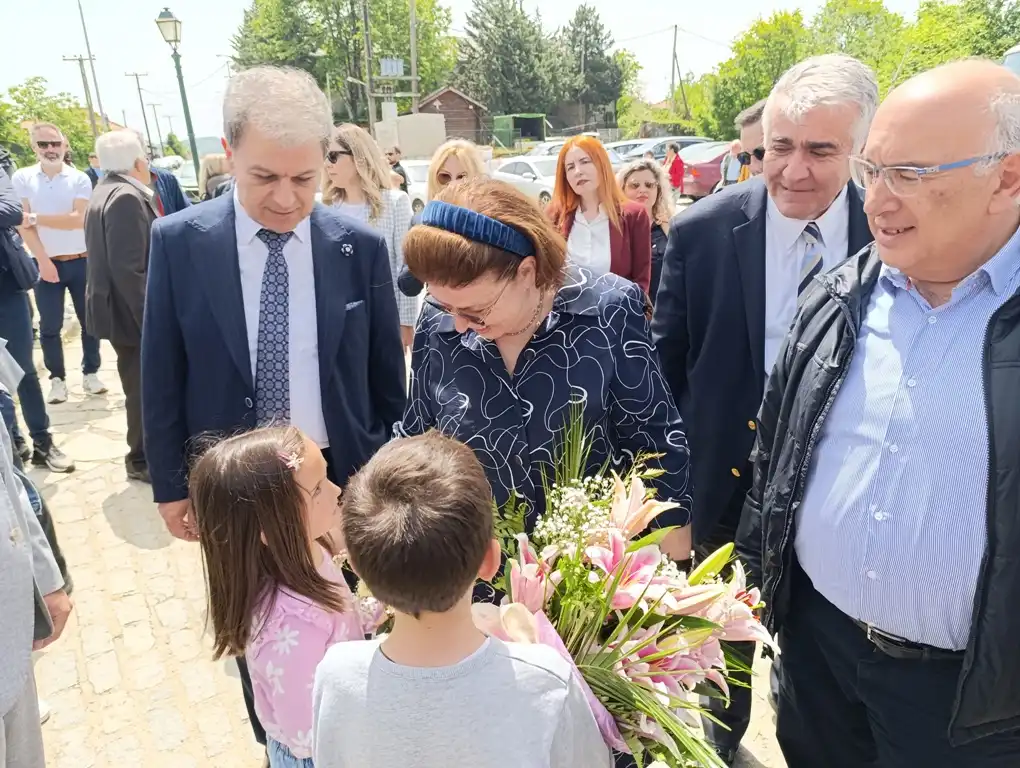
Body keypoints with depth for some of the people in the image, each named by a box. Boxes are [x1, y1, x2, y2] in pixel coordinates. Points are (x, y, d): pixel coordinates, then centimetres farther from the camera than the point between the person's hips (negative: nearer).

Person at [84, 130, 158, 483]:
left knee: (142, 385, 19)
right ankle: (143, 459, 15)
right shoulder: (127, 198, -20)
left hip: (123, 307, 11)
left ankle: (146, 451, 32)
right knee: (144, 387, 2)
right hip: (132, 310, -11)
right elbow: (129, 269, -26)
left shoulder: (107, 191, 14)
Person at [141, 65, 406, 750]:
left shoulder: (360, 247, -8)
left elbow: (386, 378, 0)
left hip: (342, 478, 0)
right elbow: (162, 374, -1)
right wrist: (170, 483, 1)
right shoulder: (179, 242, -8)